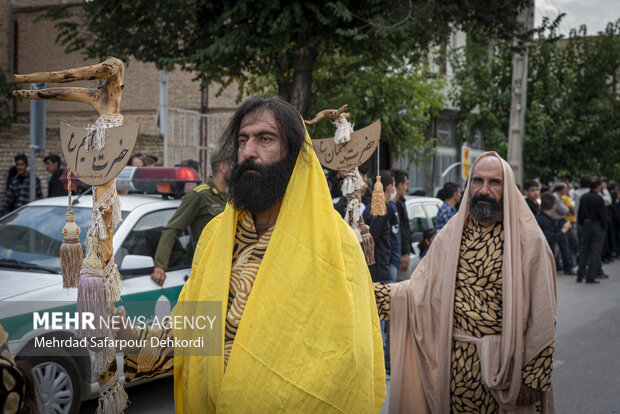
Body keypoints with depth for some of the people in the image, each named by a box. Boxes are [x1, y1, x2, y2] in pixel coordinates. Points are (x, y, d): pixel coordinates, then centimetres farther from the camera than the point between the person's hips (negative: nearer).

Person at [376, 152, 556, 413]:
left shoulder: (528, 240, -8)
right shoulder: (450, 235, 3)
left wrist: (532, 378, -10)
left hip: (506, 362, -3)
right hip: (457, 360, 3)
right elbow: (419, 290, 1)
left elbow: (543, 318, -8)